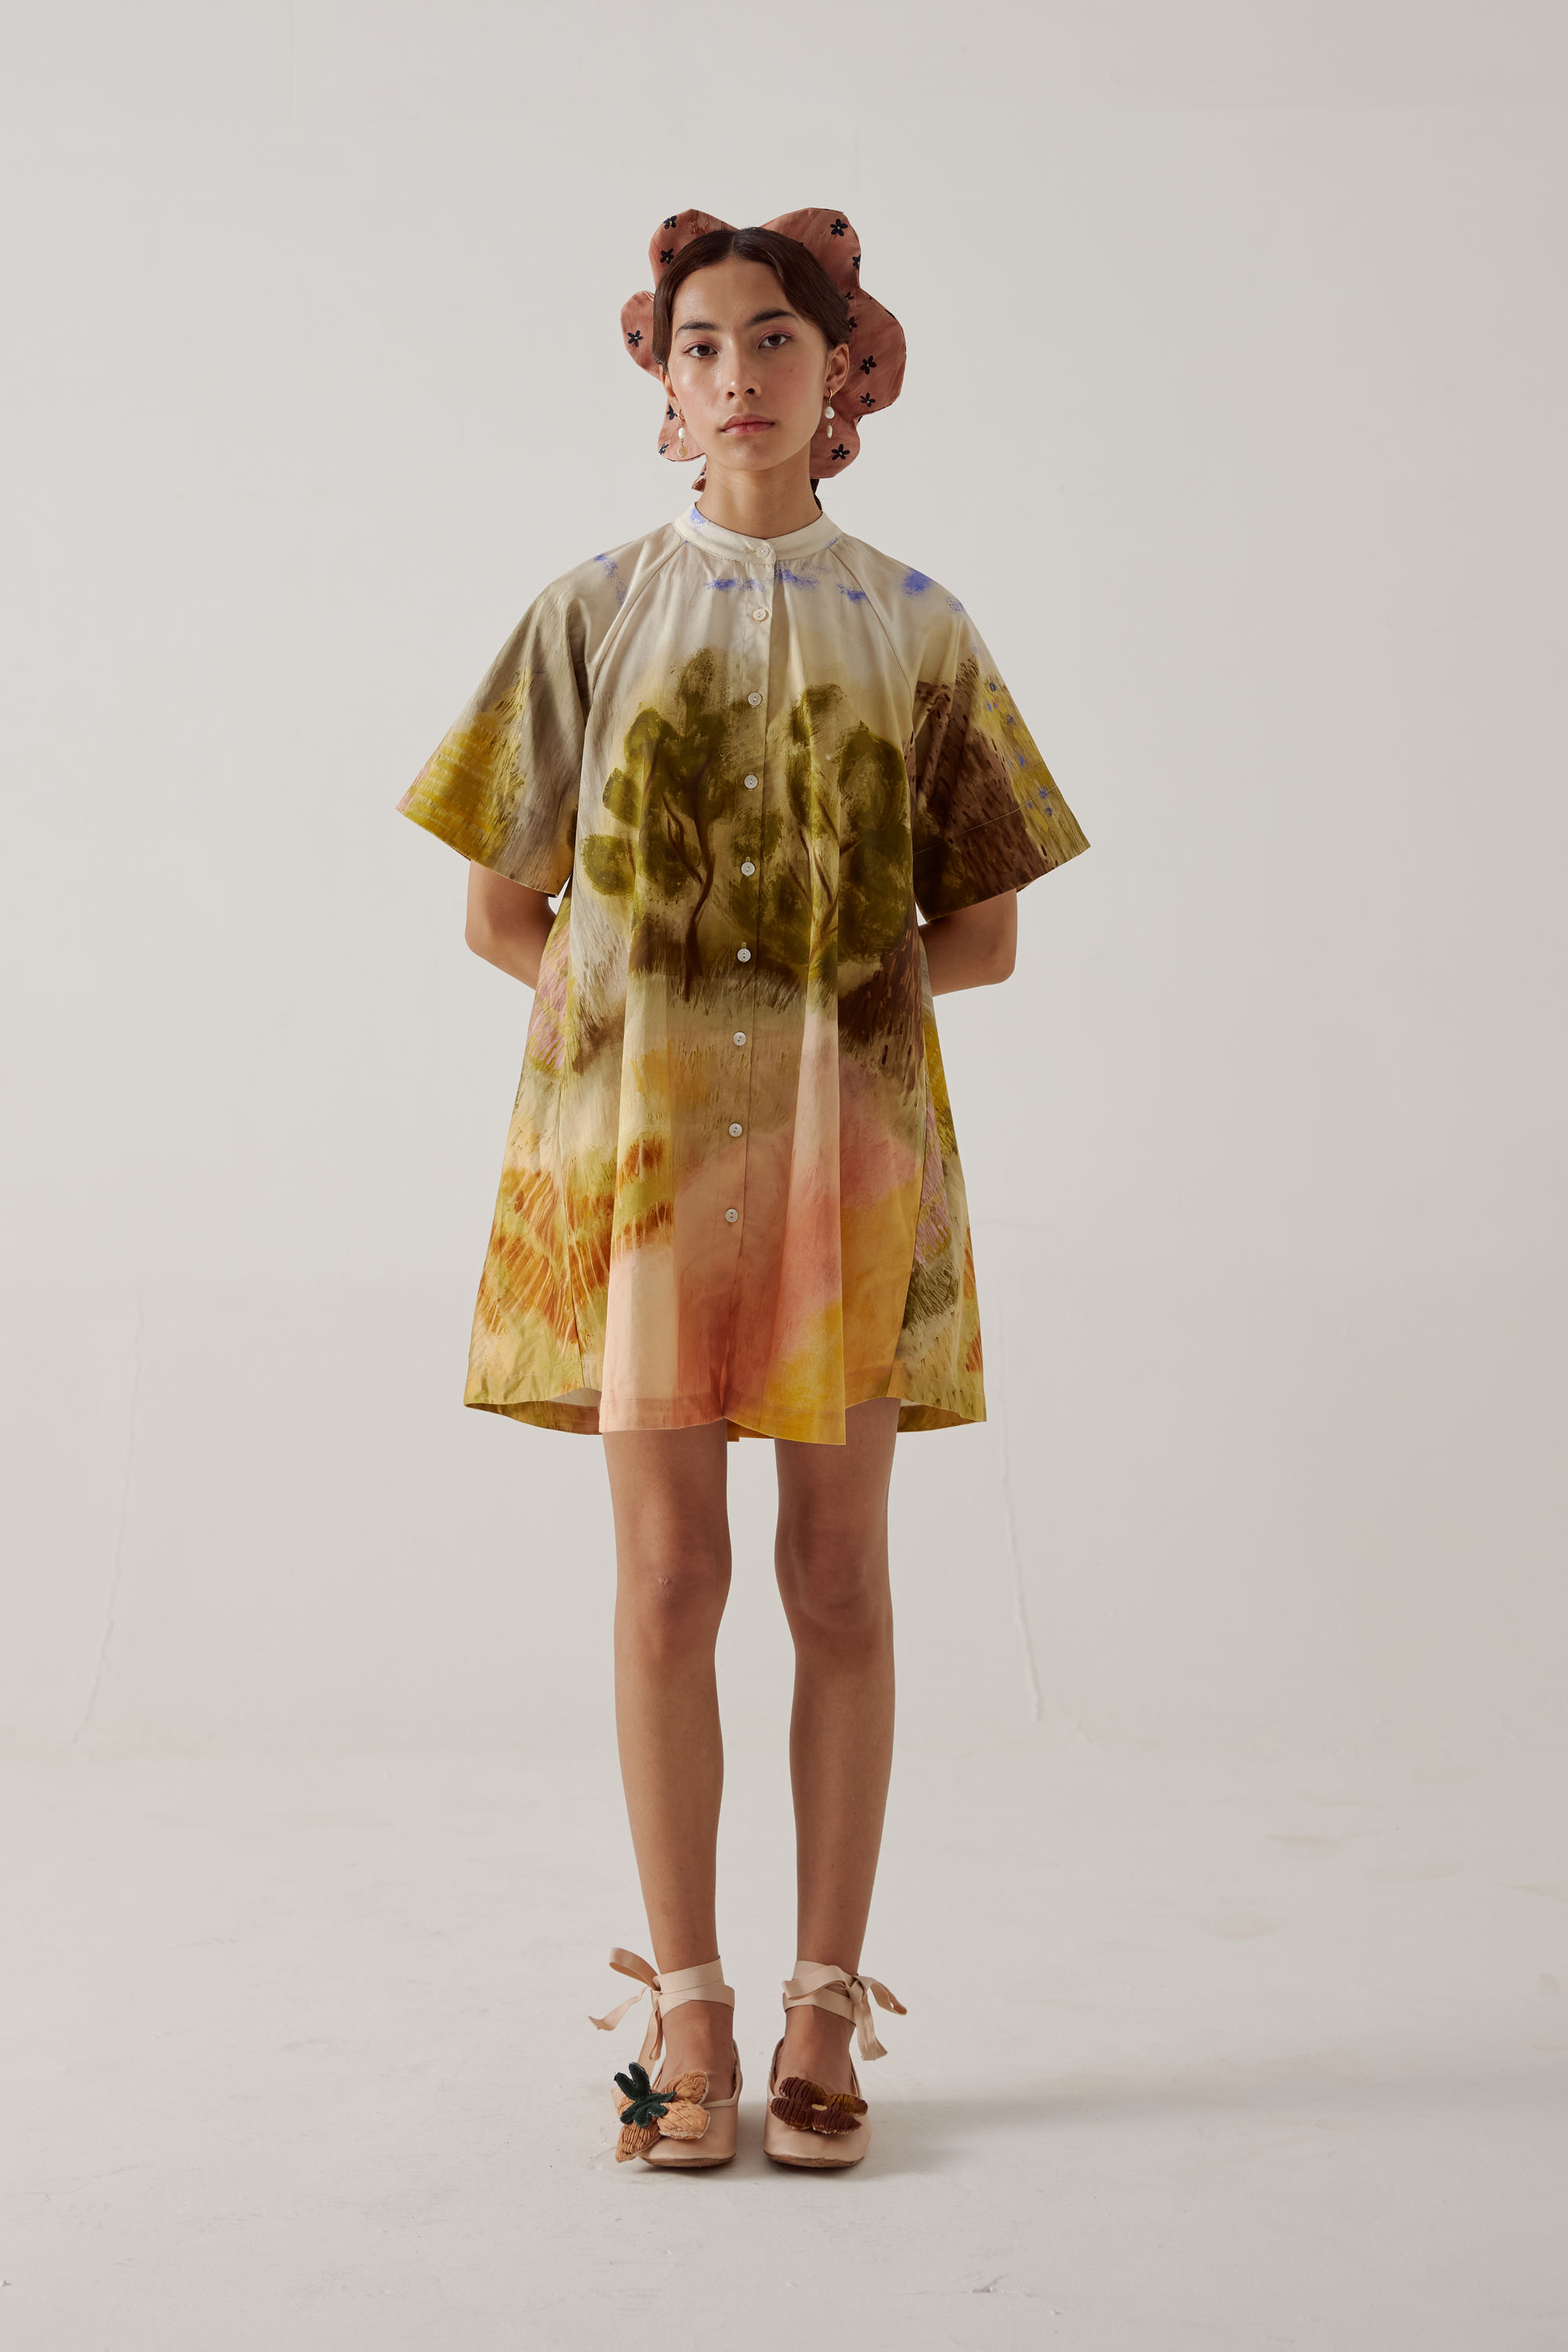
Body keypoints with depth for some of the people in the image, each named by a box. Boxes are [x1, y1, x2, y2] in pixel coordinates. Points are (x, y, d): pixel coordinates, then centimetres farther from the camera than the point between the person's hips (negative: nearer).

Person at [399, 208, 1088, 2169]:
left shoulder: (914, 627, 8)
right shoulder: (594, 613, 7)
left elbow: (982, 935, 8)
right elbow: (500, 913, 9)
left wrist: (817, 988, -3)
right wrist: (655, 991, 1)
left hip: (844, 1134, 1)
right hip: (637, 1130, 0)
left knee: (837, 1579, 2)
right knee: (667, 1574, -1)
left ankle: (823, 2006, 12)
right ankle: (686, 2008, 10)